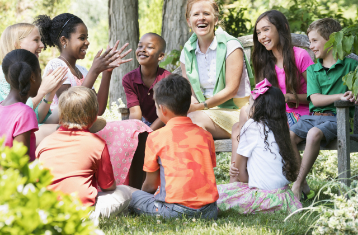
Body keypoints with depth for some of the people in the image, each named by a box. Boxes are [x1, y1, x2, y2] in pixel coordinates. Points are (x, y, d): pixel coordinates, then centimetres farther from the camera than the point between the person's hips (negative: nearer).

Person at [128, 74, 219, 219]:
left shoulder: (156, 138, -1)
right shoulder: (205, 135, 11)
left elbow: (150, 185, 6)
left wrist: (142, 193, 27)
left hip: (175, 210, -5)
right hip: (208, 211, 5)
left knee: (132, 196, 12)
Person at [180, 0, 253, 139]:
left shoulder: (230, 46, -6)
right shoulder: (187, 53, 9)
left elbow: (231, 90, -12)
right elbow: (189, 92, 10)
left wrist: (201, 106, -20)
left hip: (235, 111, -4)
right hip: (207, 112, 4)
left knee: (195, 118, -32)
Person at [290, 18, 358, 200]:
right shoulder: (312, 70, 15)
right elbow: (315, 99, 0)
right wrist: (339, 96, -16)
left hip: (335, 118, -4)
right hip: (312, 116, 4)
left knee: (314, 134, -36)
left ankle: (297, 185, -27)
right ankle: (304, 187, -17)